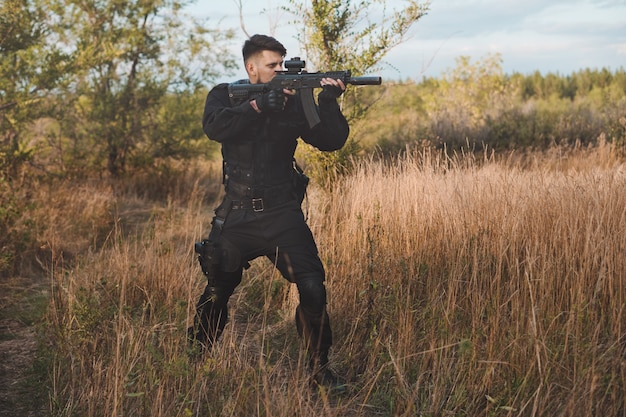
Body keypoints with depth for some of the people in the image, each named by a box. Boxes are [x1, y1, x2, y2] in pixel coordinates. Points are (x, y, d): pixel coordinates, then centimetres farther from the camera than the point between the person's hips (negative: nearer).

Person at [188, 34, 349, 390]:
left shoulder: (294, 101, 5)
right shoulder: (226, 95, 3)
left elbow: (332, 141, -3)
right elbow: (215, 126, -19)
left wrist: (329, 102, -16)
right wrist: (260, 104, -22)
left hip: (283, 214, 0)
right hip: (236, 217, 0)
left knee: (313, 289, -12)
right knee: (216, 293, 12)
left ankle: (320, 368, 5)